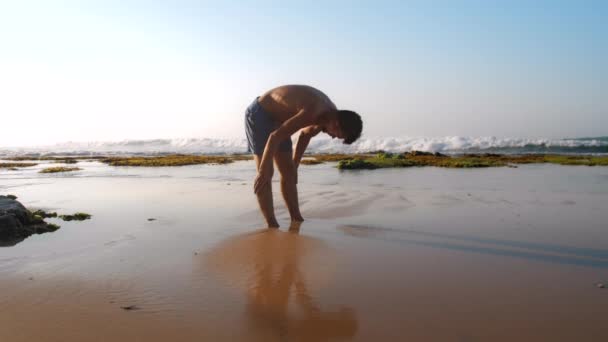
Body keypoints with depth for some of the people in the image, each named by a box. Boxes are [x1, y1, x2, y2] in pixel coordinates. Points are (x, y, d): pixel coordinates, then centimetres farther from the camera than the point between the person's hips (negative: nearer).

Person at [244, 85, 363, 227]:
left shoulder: (331, 113, -5)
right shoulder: (311, 113, -35)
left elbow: (305, 135, 11)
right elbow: (275, 137, -32)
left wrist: (294, 166, 15)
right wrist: (262, 172, -27)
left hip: (276, 118, 9)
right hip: (258, 114, -8)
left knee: (288, 171, 6)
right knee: (267, 172, -12)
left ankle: (296, 220, 14)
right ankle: (272, 225, -10)